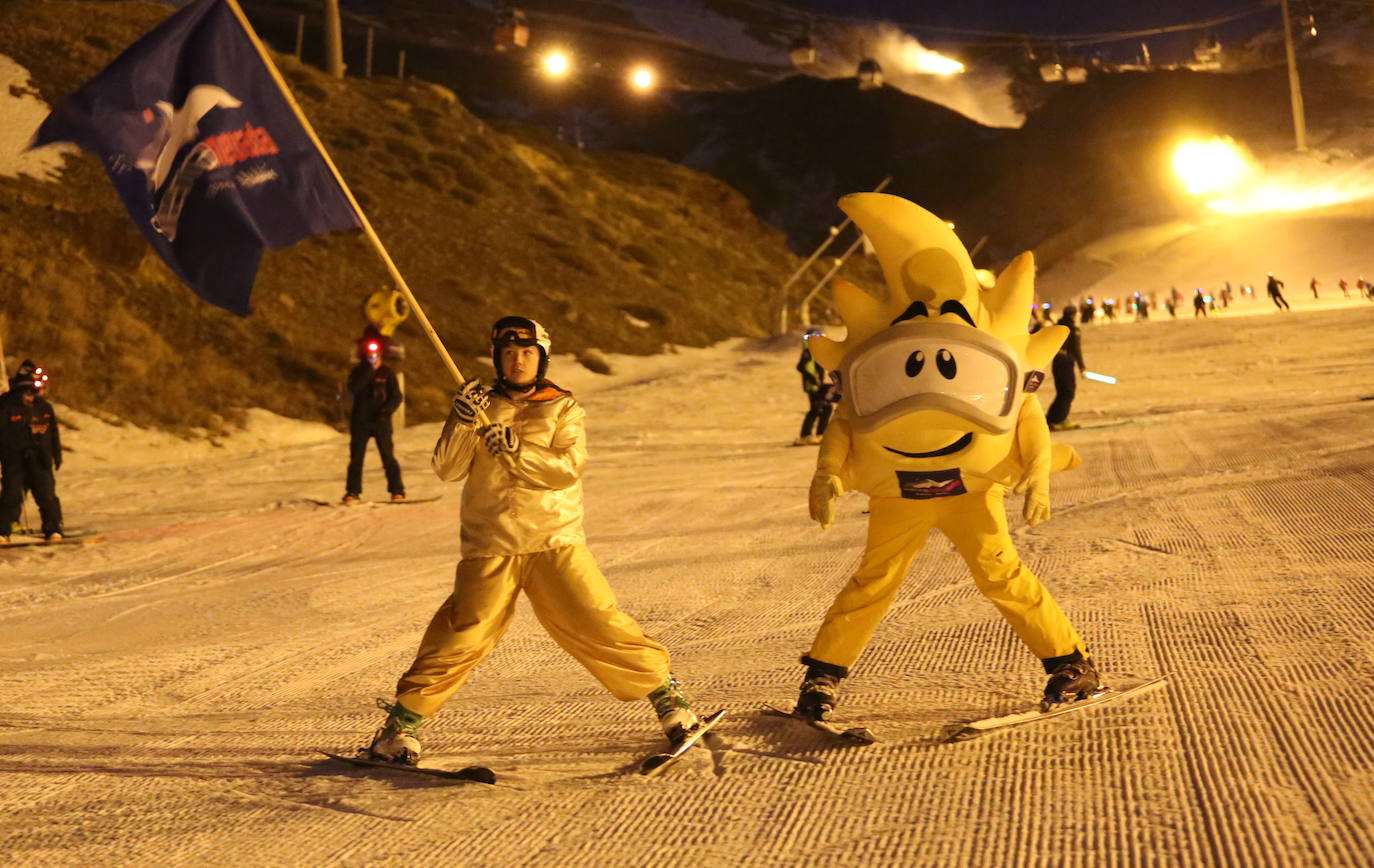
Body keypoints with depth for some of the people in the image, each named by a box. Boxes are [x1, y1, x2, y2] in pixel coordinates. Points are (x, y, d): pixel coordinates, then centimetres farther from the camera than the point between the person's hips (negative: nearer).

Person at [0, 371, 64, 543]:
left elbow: (54, 433, 17)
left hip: (40, 460, 3)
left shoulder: (44, 407, 7)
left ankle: (53, 530, 8)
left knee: (47, 496, 1)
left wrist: (57, 454, 18)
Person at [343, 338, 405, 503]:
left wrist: (387, 409, -17)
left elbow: (396, 396, 0)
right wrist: (368, 372, -19)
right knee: (356, 457, 4)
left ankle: (397, 490, 1)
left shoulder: (387, 373, 3)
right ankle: (352, 491, 10)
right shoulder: (358, 372, 5)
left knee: (388, 457, -4)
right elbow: (353, 389, -14)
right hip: (360, 421, 1)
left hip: (381, 421, -1)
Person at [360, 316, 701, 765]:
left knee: (596, 624, -6)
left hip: (555, 541, 0)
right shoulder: (481, 408, 11)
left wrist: (517, 451, -22)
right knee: (462, 636, -7)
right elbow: (447, 470, 1)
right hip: (491, 547, 0)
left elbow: (569, 467, -8)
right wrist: (463, 423, -16)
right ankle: (406, 719, 5)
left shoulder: (564, 408, 7)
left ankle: (663, 690, 11)